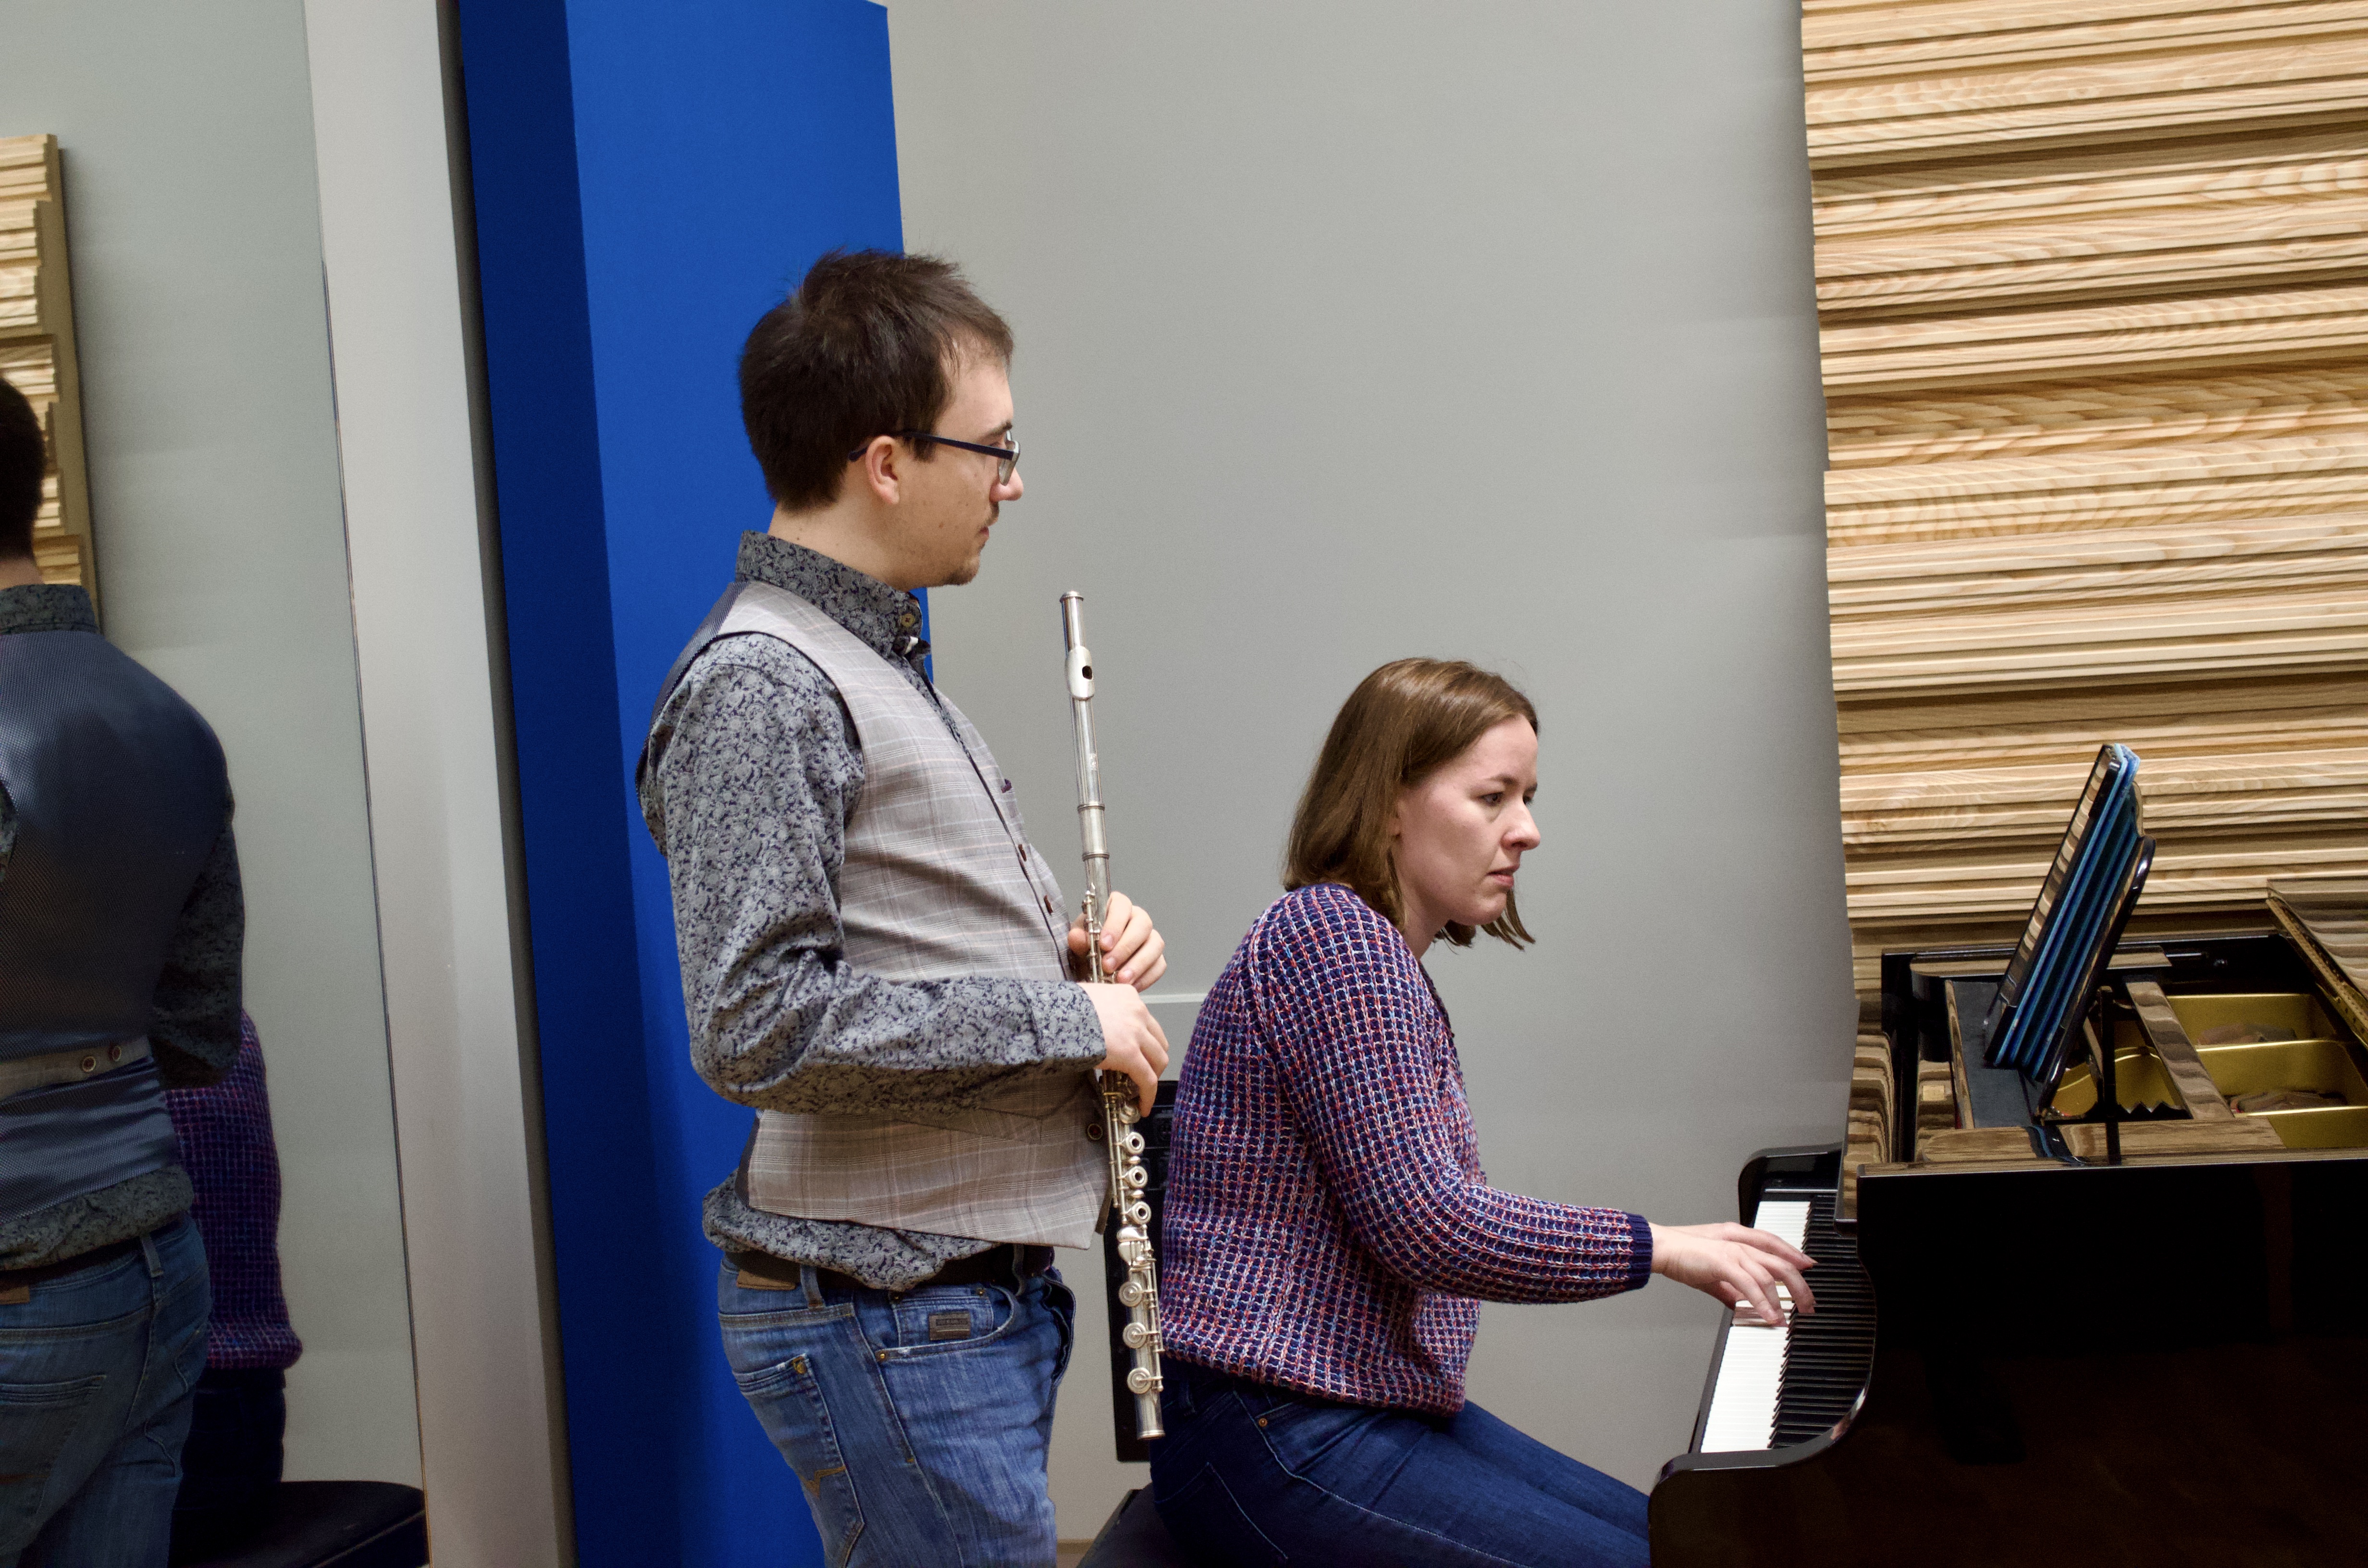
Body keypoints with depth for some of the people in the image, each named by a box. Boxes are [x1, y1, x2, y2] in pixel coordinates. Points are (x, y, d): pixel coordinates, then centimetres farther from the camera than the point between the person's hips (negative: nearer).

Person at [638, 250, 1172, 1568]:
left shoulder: (883, 663, 15)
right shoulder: (759, 683, -17)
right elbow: (759, 1026, -25)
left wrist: (1071, 951, 4)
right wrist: (1062, 1014, -18)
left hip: (979, 1294, 10)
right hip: (888, 1323, -10)